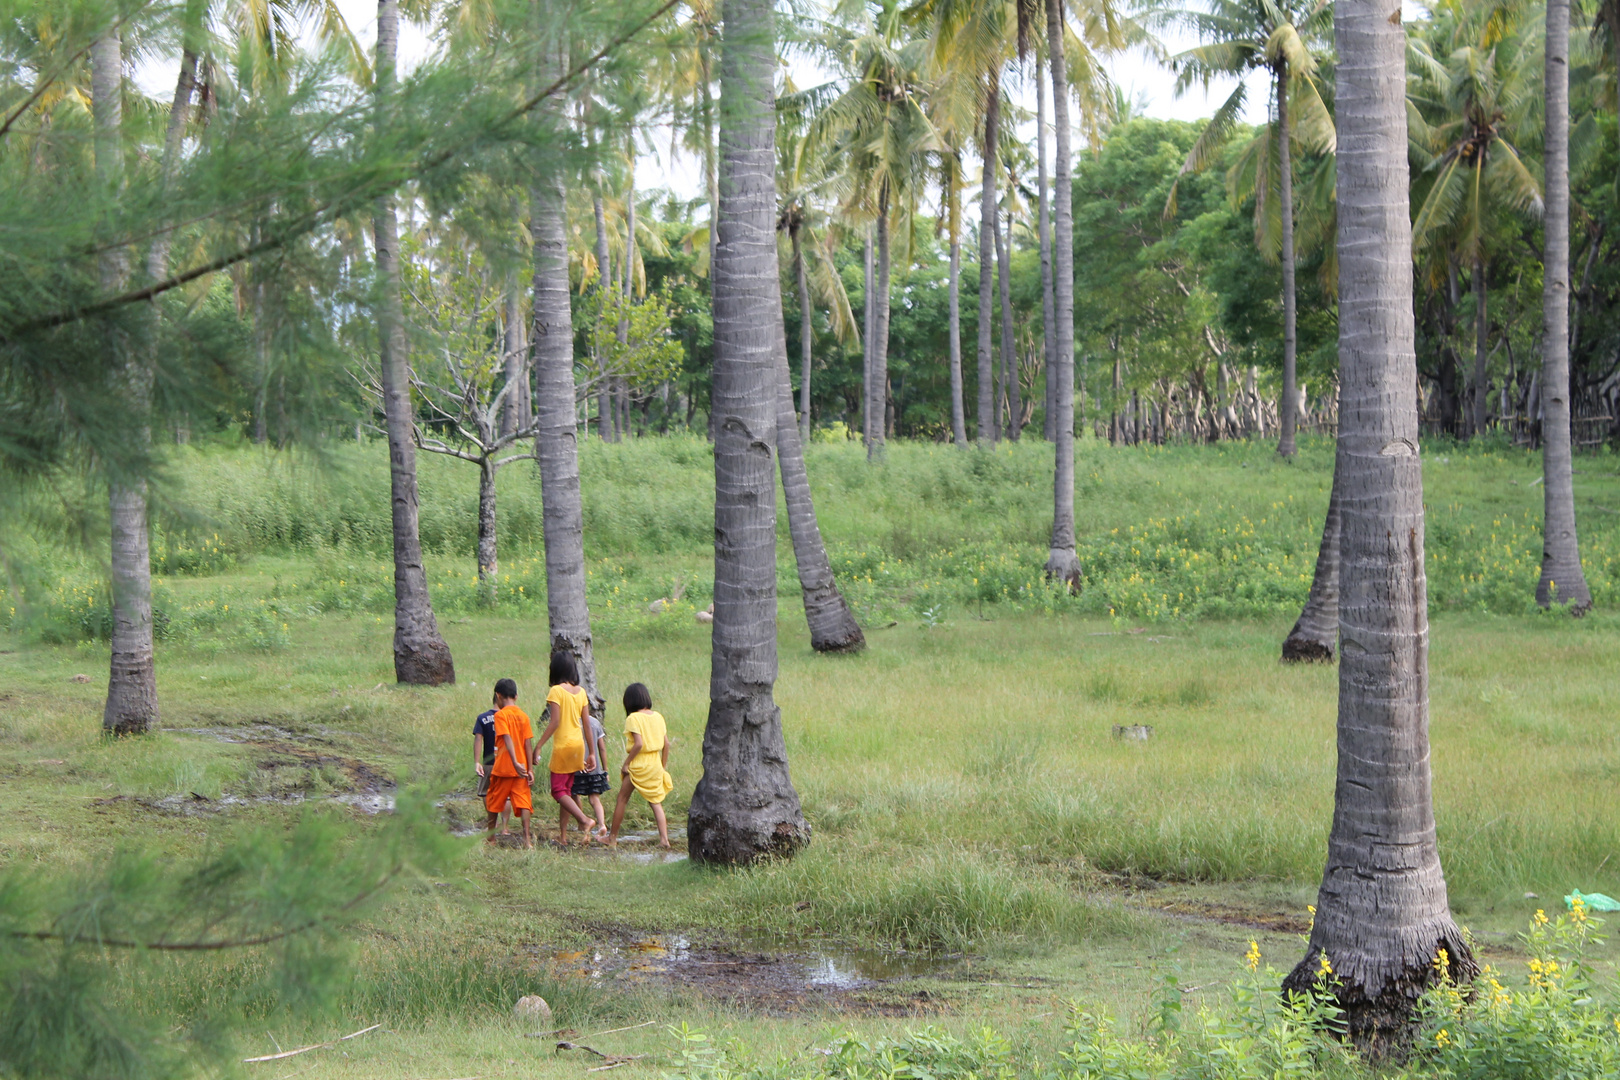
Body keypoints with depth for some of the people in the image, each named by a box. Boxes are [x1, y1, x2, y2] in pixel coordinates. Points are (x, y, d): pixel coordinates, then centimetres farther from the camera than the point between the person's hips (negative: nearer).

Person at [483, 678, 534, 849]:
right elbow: (528, 743, 2)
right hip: (521, 769, 3)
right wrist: (530, 769, 2)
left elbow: (508, 739, -19)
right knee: (523, 802, -1)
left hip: (503, 767, -3)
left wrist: (515, 763, -27)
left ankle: (490, 838, 23)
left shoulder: (500, 715, -7)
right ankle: (527, 839, -14)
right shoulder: (523, 715, 5)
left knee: (494, 802, 13)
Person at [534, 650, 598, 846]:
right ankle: (563, 835, 17)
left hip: (563, 746, -6)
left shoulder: (557, 691, -12)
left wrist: (538, 746, -14)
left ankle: (584, 820, -20)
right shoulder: (581, 692, 6)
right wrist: (590, 753, 13)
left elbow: (554, 723, -18)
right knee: (567, 790, 14)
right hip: (578, 745, 6)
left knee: (559, 790, -1)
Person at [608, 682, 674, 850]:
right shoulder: (658, 717, 5)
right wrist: (664, 765, 15)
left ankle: (613, 837, 17)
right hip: (655, 764, 5)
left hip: (638, 765, -5)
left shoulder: (633, 718, -12)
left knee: (622, 799, 9)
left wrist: (626, 763, -13)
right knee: (657, 802, 8)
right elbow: (666, 743, 6)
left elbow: (638, 744, -21)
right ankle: (664, 838, -4)